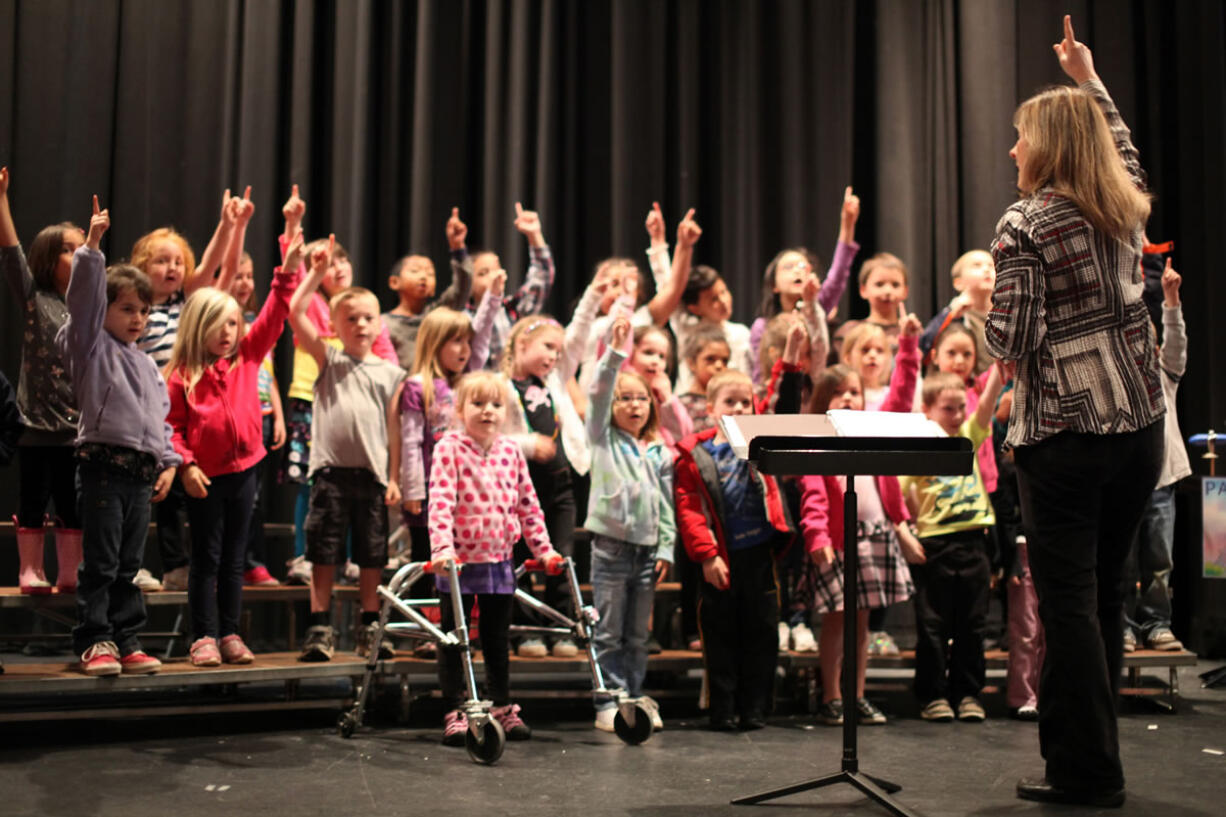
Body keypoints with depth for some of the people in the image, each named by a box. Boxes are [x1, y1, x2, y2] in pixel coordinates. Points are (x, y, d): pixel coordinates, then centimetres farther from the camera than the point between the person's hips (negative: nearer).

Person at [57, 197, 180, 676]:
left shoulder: (148, 365, 19)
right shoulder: (92, 346, 2)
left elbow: (161, 417, 21)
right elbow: (82, 296, -12)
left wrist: (169, 463, 12)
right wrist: (92, 245, -19)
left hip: (143, 473, 6)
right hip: (104, 467, -6)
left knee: (129, 566, 11)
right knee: (100, 564, -3)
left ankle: (126, 642, 16)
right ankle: (94, 643, 4)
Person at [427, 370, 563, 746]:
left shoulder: (512, 451, 5)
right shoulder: (449, 448, -9)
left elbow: (528, 504, 10)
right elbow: (440, 501, -19)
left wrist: (544, 549, 8)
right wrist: (442, 547, -31)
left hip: (499, 560, 4)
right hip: (458, 560, -4)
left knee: (498, 640, 14)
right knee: (452, 640, 5)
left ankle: (502, 708, 26)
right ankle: (454, 713, 13)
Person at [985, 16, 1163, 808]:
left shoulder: (1026, 224, -11)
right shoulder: (1125, 209, 8)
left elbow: (1011, 342, -16)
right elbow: (1125, 152, 32)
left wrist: (988, 318, 6)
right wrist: (1090, 78, 41)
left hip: (1065, 436, -6)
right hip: (1142, 426, 7)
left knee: (1069, 606, 1)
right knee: (1106, 598, 14)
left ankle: (1087, 773, 7)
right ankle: (1097, 763, 23)